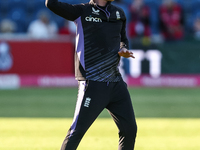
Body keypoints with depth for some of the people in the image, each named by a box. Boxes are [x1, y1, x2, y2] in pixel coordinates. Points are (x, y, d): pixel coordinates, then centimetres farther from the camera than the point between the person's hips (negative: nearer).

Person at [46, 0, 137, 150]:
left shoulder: (119, 13, 16)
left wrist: (124, 50, 8)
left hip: (116, 83, 6)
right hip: (92, 85, -6)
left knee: (130, 129, 6)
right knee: (77, 131, -10)